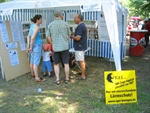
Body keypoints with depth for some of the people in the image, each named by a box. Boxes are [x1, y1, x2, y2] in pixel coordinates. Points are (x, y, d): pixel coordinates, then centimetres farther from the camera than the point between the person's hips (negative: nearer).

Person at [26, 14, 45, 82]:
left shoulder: (32, 26, 10)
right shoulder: (37, 27, -16)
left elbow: (28, 36, 12)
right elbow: (33, 38, -23)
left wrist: (28, 45, 11)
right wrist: (31, 47, -15)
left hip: (33, 45, 9)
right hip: (37, 45, -9)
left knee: (32, 60, 20)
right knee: (36, 62, -5)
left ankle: (32, 74, 37)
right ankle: (37, 78, 1)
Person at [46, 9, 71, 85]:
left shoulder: (50, 25, -1)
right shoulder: (65, 24, -3)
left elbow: (49, 37, 4)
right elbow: (69, 36, 5)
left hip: (56, 48, 1)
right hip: (65, 47, -1)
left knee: (56, 64, 11)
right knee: (66, 64, 9)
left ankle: (57, 80, 10)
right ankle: (67, 79, 17)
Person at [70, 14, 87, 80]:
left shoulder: (80, 27, -20)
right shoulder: (83, 25, 12)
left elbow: (78, 38, -24)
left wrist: (71, 36, -9)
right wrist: (74, 35, 14)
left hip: (79, 46, -11)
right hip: (82, 46, 11)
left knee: (81, 61, -4)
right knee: (82, 60, 17)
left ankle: (83, 76, 2)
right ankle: (83, 74, 28)